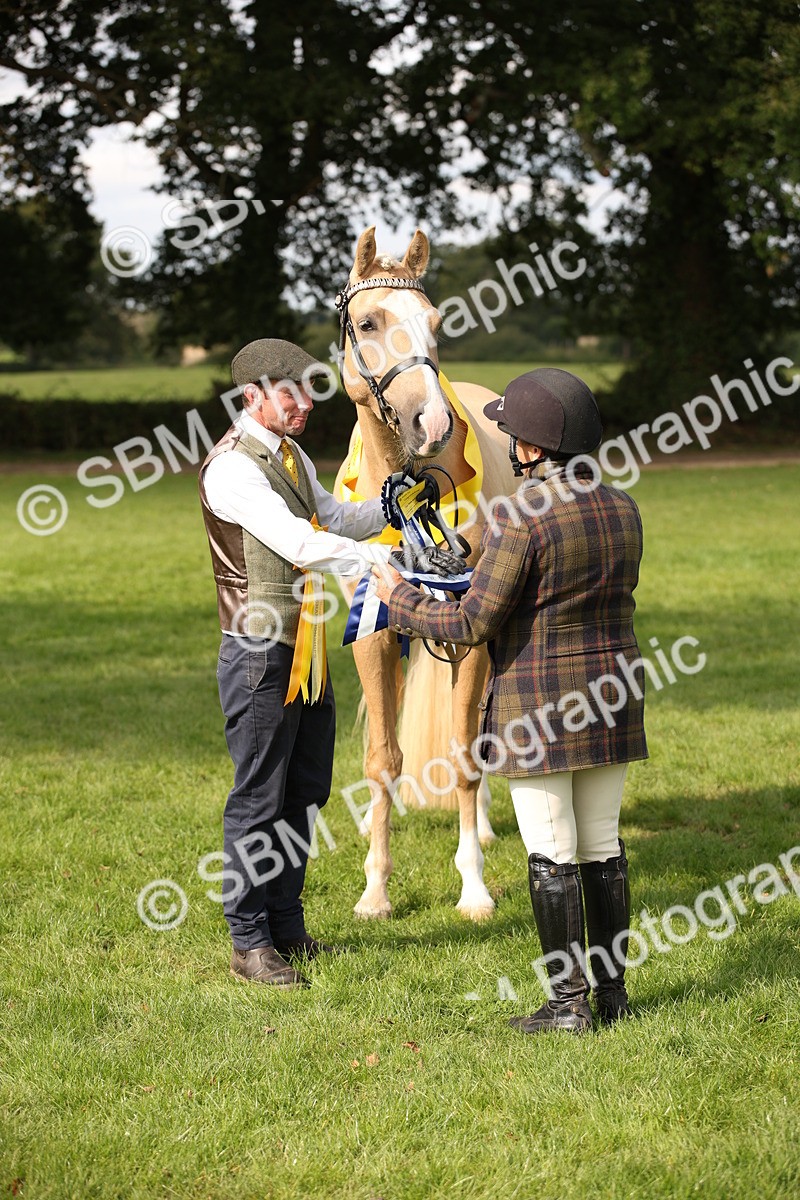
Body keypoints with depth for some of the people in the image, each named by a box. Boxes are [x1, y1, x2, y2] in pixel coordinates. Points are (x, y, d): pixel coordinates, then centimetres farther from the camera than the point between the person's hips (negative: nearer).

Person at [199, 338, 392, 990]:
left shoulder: (290, 454, 12)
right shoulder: (232, 466, -17)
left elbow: (331, 519, 21)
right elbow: (298, 544, -26)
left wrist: (386, 507, 2)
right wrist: (386, 561, -31)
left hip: (307, 648, 9)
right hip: (261, 654, -9)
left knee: (304, 791, 14)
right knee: (259, 800, -2)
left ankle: (287, 928, 26)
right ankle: (250, 942, 8)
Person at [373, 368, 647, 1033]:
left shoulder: (521, 517, -18)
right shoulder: (621, 509, 4)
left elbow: (474, 621, -15)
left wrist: (401, 599, 0)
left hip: (538, 707, -7)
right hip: (610, 697, 7)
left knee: (552, 855, 0)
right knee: (602, 843, 13)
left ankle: (568, 1002, 4)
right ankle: (612, 990, 18)